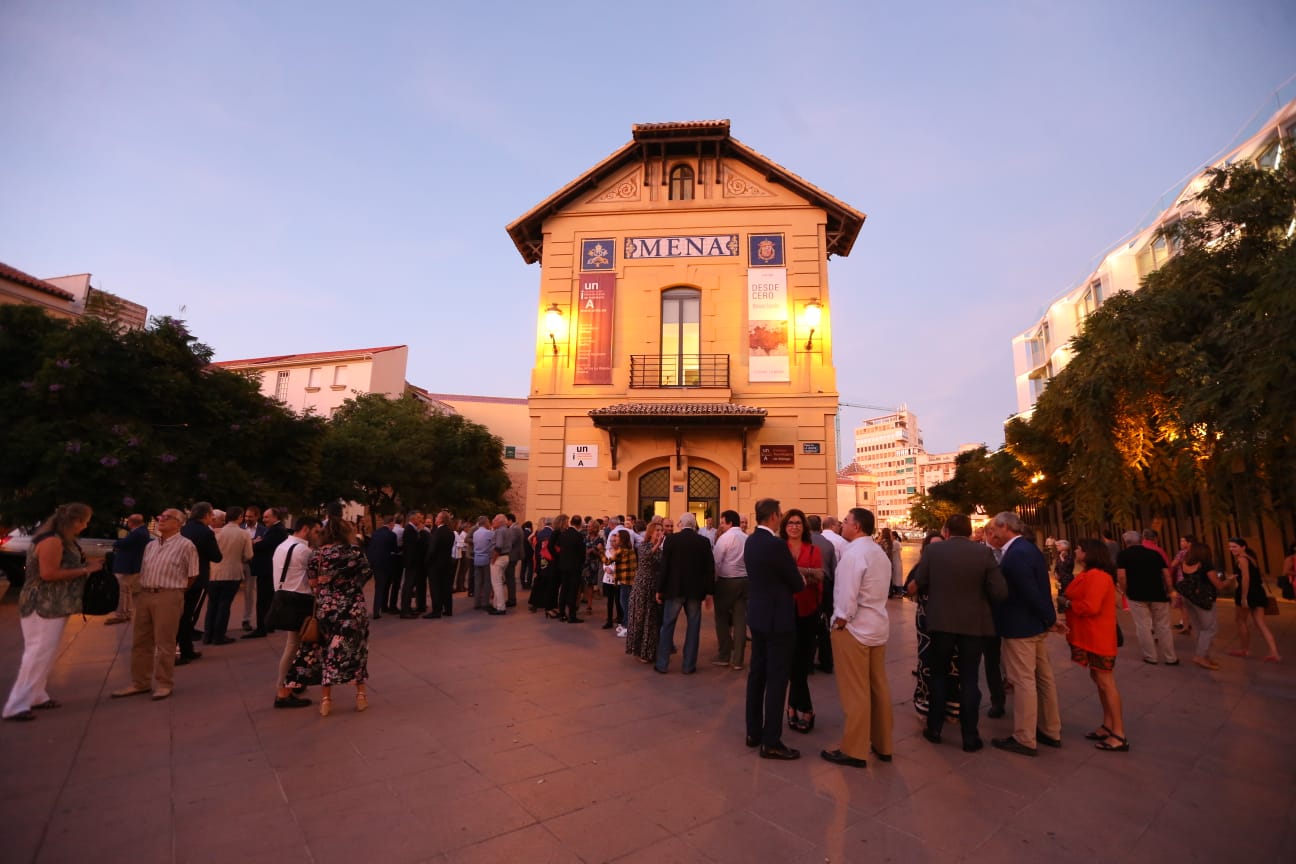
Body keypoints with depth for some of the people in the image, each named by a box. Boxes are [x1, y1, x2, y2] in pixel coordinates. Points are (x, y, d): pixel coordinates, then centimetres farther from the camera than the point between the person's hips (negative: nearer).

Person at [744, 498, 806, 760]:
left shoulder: (750, 541, 5)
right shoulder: (776, 545, -22)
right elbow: (797, 584, -12)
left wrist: (793, 577, 6)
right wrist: (799, 581, 10)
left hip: (758, 615, 9)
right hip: (778, 618, -8)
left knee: (757, 674, 16)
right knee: (776, 679, 1)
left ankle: (754, 732, 27)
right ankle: (771, 742, 10)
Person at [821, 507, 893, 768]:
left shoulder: (854, 553, -19)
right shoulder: (881, 553, 10)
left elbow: (847, 594, -24)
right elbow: (880, 591, 12)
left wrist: (840, 621, -11)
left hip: (854, 628, -9)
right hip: (877, 626, 9)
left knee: (855, 692, 1)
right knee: (879, 688, 16)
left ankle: (854, 751, 11)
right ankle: (882, 745, 28)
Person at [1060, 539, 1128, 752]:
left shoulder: (1097, 576, -21)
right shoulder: (1089, 574, 13)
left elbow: (1091, 606, -26)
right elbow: (1081, 599, 16)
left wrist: (1067, 603, -13)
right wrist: (1068, 600, -1)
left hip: (1098, 637, -11)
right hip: (1090, 636, 11)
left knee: (1106, 682, -3)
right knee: (1098, 679, 16)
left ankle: (1119, 735, 5)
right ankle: (1107, 725, 25)